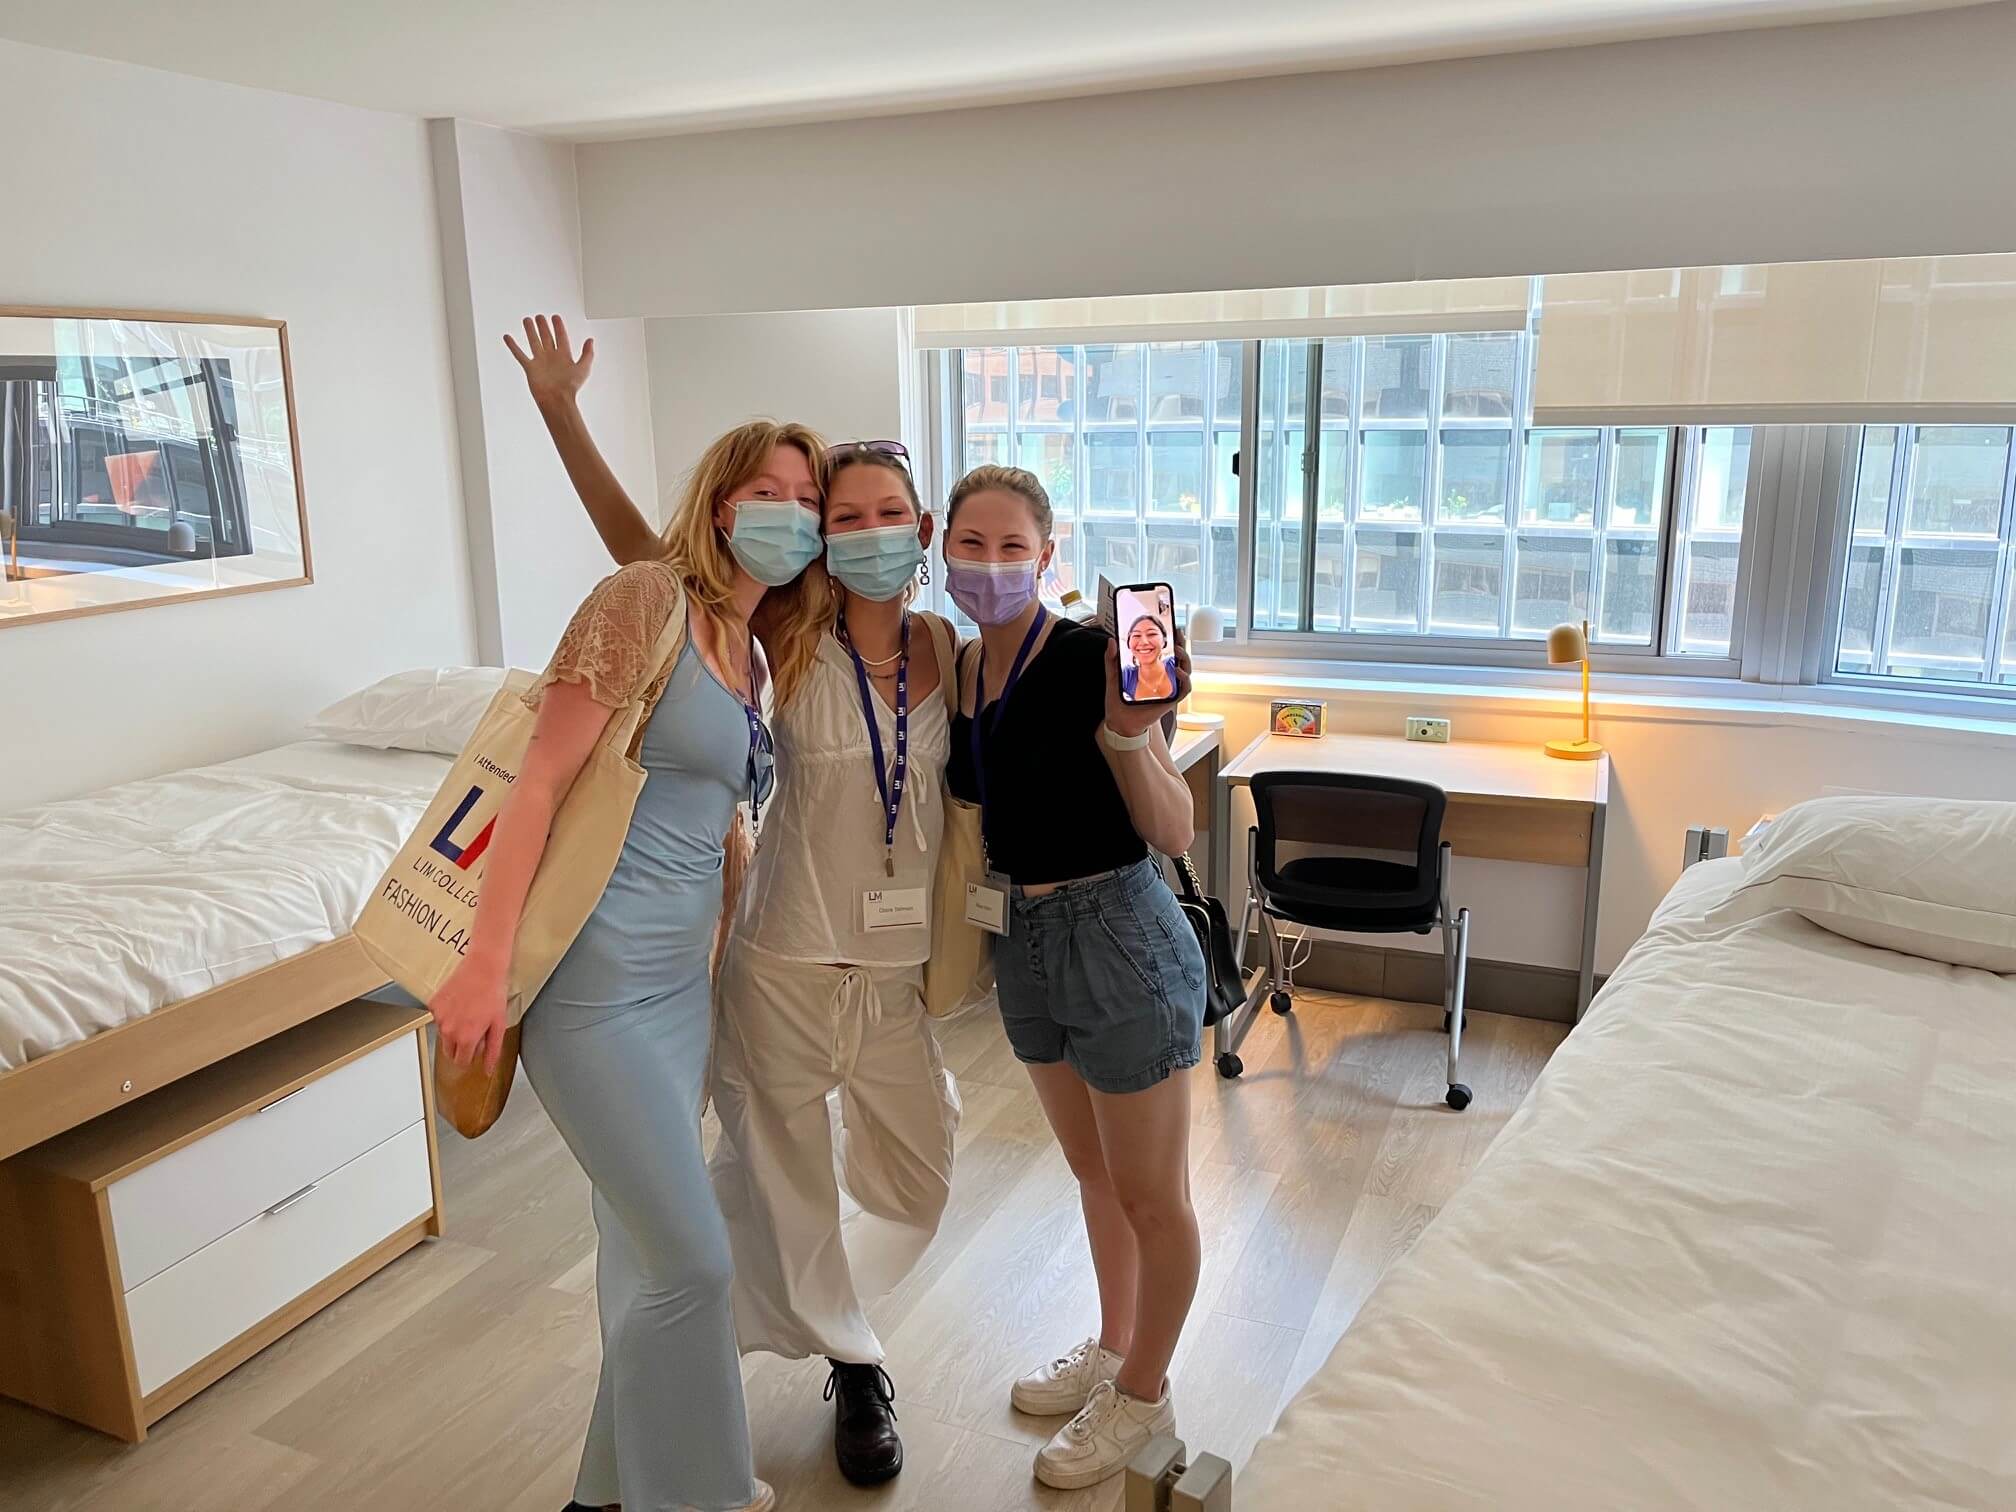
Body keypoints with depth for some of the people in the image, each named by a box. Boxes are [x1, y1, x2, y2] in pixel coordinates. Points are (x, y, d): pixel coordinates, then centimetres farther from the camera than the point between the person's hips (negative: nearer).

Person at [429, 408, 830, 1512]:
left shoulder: (751, 651, 12)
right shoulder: (648, 597, -12)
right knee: (691, 1257, -1)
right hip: (600, 976, -8)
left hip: (680, 973, 8)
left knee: (645, 1240, 19)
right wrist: (485, 963, -20)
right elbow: (542, 778, -16)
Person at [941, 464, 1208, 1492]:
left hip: (1117, 934, -7)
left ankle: (1143, 1395, 32)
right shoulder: (958, 671, 4)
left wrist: (1129, 735, -34)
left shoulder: (1089, 660, -18)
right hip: (1025, 939, 8)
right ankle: (1111, 1349, 45)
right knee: (1094, 1172, 25)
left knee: (1151, 1193, 11)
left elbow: (1174, 835, -20)